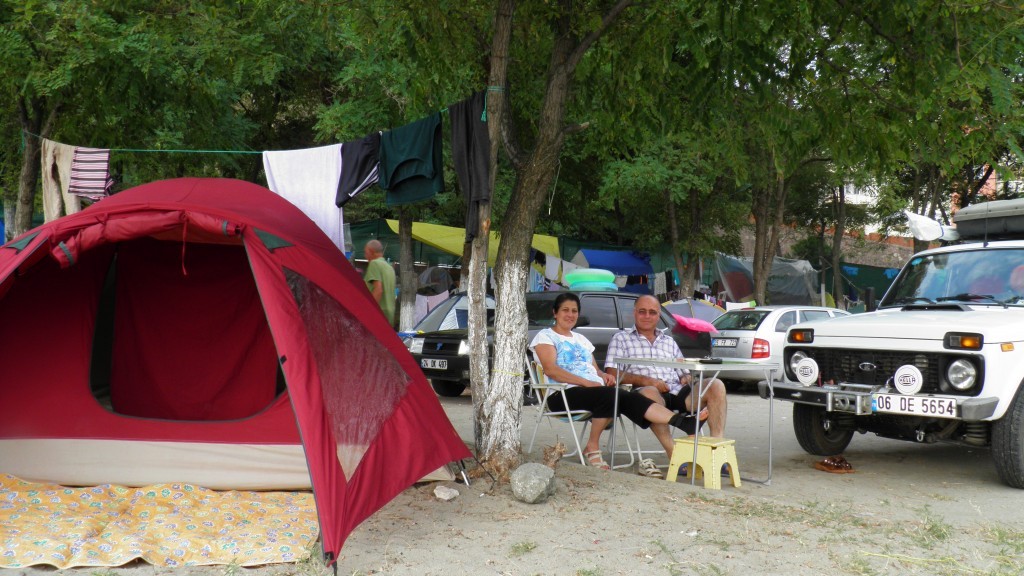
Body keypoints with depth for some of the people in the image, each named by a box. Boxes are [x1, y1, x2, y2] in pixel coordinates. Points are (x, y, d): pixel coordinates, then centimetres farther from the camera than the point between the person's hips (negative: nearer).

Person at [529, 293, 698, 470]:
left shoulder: (581, 339, 30)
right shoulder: (546, 336, 7)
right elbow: (551, 370, -9)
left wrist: (604, 376, 2)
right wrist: (586, 382, -19)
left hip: (594, 388, 6)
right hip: (563, 394, -6)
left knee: (632, 399, -22)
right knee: (609, 395, -35)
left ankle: (682, 422, -39)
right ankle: (592, 448, -23)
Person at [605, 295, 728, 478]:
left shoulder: (669, 342, 30)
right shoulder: (621, 338, 16)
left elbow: (684, 374, 27)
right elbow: (612, 374, 2)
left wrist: (688, 379, 0)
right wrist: (644, 380, -13)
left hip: (676, 393, 5)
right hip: (647, 392, -5)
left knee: (716, 385, -20)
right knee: (649, 393, -41)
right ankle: (674, 455, -43)